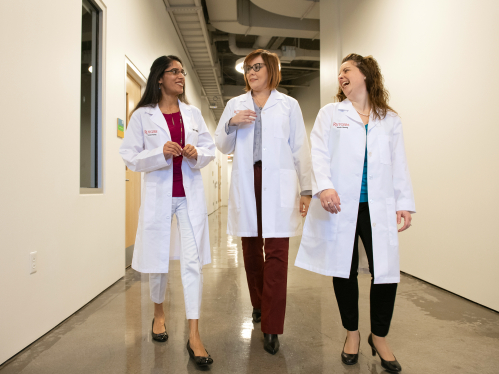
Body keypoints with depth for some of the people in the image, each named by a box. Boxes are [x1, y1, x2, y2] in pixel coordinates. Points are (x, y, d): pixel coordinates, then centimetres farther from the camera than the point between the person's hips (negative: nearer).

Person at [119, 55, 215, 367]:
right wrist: (161, 153, -18)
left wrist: (197, 154, -12)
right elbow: (130, 157, -2)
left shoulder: (193, 113, 9)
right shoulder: (142, 116, 1)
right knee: (158, 258, 10)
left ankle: (194, 335, 3)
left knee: (193, 260, -4)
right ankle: (159, 312, 38)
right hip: (158, 194, -1)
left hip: (191, 194, 2)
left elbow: (210, 149, 10)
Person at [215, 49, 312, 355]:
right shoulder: (235, 104, 15)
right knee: (251, 248, 9)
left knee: (276, 252, -7)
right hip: (246, 183, 3)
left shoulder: (289, 105, 10)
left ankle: (272, 327, 1)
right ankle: (259, 304, 30)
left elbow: (300, 149, 7)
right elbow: (223, 147, 14)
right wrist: (231, 123, -6)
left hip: (278, 184, -2)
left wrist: (307, 189, 2)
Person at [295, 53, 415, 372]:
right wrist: (324, 186, -19)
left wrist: (405, 204, 3)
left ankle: (379, 337, 23)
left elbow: (399, 164, 10)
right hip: (340, 205, 0)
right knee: (344, 270, 8)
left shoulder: (390, 119, 13)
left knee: (386, 273, -1)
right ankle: (352, 333, 29)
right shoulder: (330, 114, 9)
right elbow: (319, 153, -2)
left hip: (378, 208, 1)